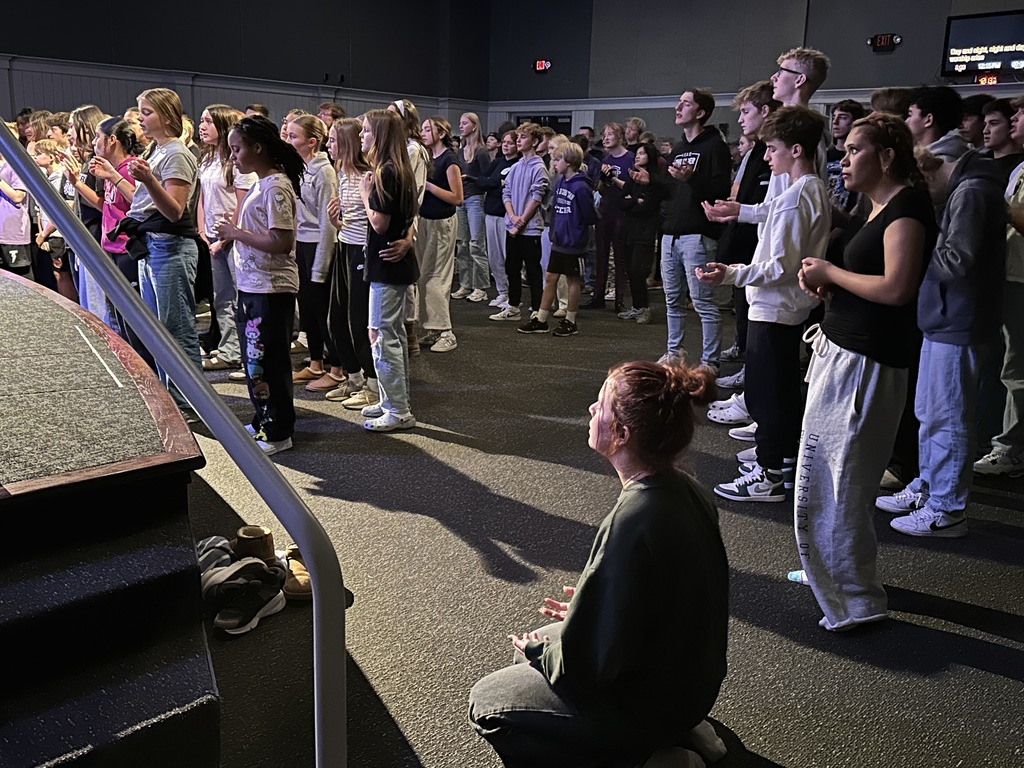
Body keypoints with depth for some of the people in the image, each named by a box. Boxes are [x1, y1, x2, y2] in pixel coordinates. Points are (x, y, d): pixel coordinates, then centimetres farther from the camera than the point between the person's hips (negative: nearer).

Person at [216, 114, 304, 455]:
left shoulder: (275, 187, -16)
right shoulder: (260, 184, 13)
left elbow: (281, 243, -24)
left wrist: (237, 233, -16)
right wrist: (233, 232, 4)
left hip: (271, 289, -10)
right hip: (252, 286, 10)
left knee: (266, 362, -1)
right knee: (253, 359, 16)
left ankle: (278, 432, 11)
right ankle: (263, 421, 30)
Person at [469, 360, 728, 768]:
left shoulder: (631, 523, -33)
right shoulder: (685, 489, -7)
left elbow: (582, 668, -25)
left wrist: (537, 650, -6)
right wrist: (587, 611, 10)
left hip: (648, 702, -8)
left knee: (485, 703, 7)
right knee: (531, 650, 24)